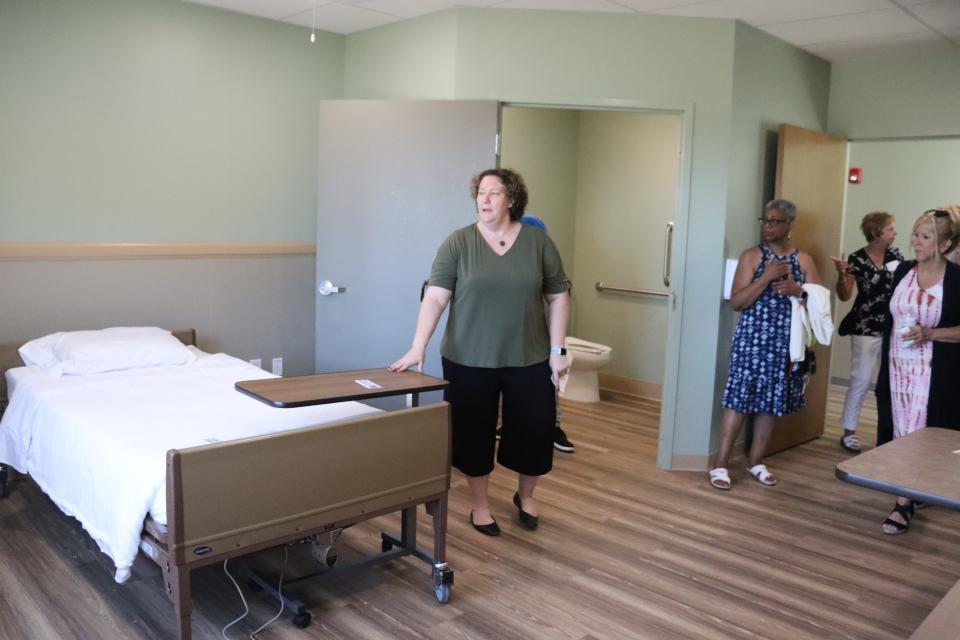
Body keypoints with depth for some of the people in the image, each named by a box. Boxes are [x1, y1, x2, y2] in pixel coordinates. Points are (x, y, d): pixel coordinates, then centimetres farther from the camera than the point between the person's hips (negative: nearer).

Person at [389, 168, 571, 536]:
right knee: (474, 434, 8)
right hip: (470, 361, -1)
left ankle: (525, 497, 35)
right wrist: (418, 347, -20)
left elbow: (558, 298, 3)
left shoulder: (538, 242, 0)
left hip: (528, 360, 1)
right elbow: (435, 296, -10)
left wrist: (557, 351, -2)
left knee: (534, 431, 9)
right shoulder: (458, 243, -4)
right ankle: (480, 505, 28)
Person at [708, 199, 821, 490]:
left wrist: (797, 290, -14)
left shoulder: (804, 260, 8)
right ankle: (721, 464, 3)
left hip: (785, 343, 3)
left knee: (771, 401, 9)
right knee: (739, 400, -5)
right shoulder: (752, 256, -1)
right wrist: (766, 277, -18)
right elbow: (737, 302, -9)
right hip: (752, 339, -3)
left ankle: (755, 461, 23)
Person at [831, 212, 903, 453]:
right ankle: (848, 432, 10)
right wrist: (842, 274, -26)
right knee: (861, 381, -1)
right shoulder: (857, 259, -10)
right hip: (866, 329, -5)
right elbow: (844, 296, -9)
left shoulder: (895, 255, 4)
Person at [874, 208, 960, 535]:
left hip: (934, 373, -5)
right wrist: (884, 362, 16)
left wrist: (929, 334, -23)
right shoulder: (903, 270, 5)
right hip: (897, 366, 6)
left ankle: (904, 504, 3)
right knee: (899, 433, 11)